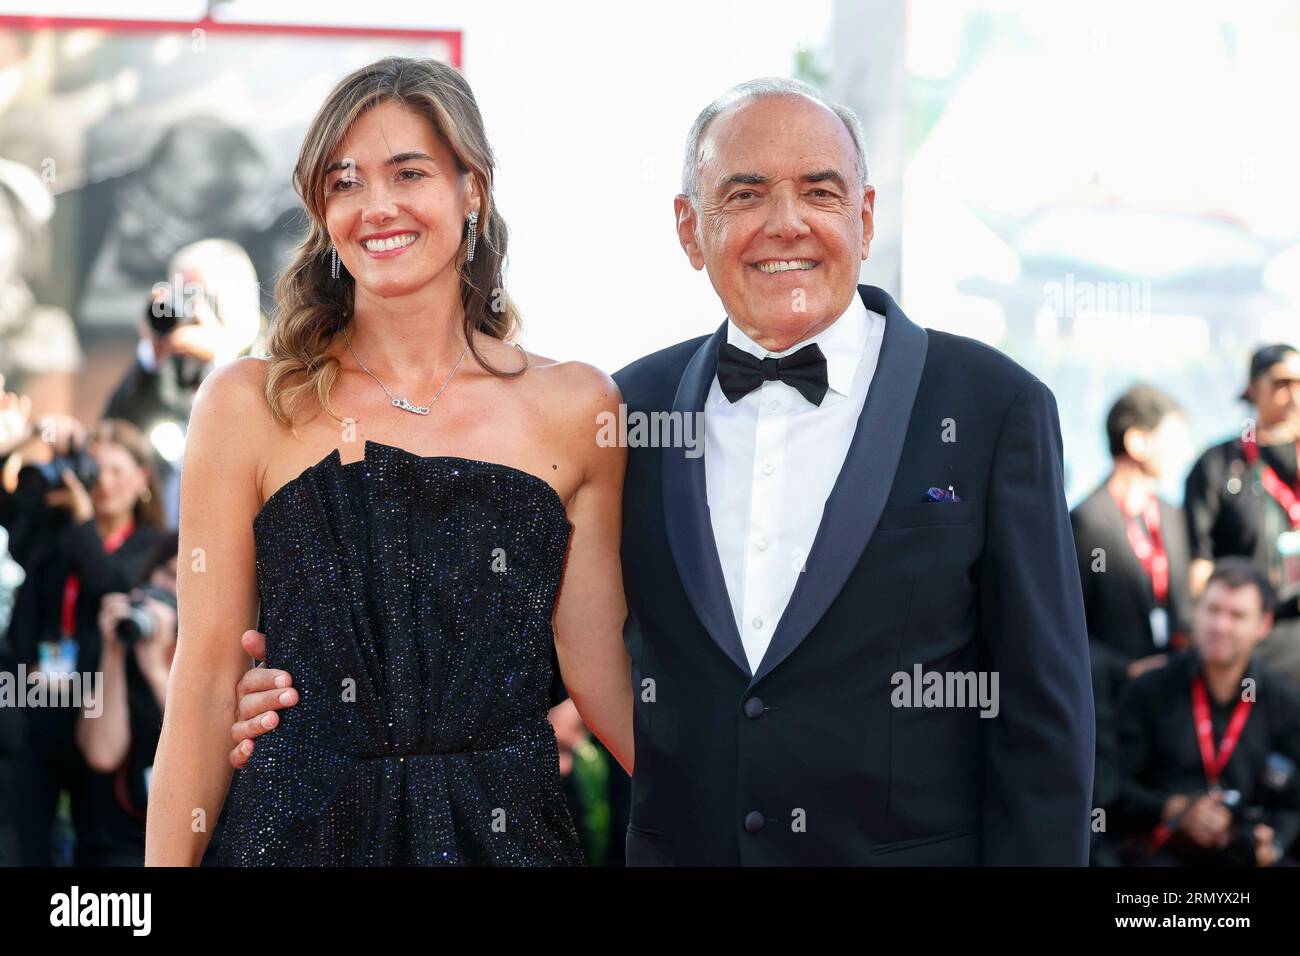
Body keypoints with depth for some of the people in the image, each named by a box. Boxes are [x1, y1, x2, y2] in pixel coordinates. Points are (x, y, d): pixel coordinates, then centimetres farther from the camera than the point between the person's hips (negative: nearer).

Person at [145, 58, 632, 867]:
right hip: (300, 829, -1)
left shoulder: (573, 408, 0)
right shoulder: (249, 405, -3)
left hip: (506, 829, 1)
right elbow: (208, 681, -3)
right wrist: (166, 864, -6)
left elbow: (600, 670, 3)